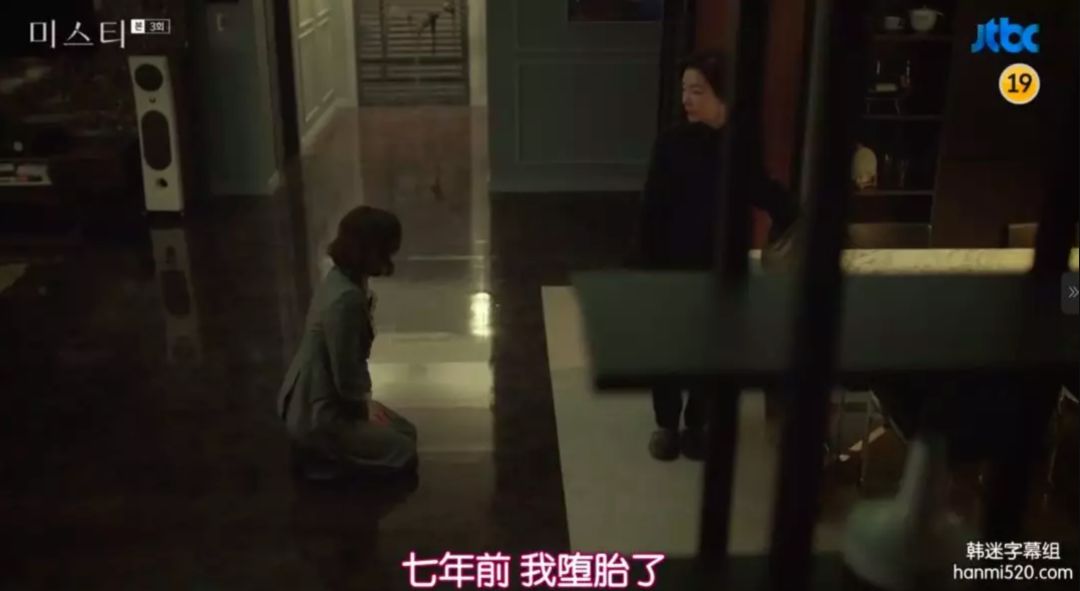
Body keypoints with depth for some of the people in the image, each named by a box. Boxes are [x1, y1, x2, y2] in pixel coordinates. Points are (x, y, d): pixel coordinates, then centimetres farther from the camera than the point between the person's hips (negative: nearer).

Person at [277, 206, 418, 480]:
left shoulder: (343, 281, 2)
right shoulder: (346, 299, -30)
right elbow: (347, 379, -25)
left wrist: (366, 403, 8)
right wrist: (365, 408, -6)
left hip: (318, 402, 10)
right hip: (318, 416, -10)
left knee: (407, 432, 17)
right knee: (403, 455, -2)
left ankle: (327, 453, 17)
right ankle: (322, 460, 3)